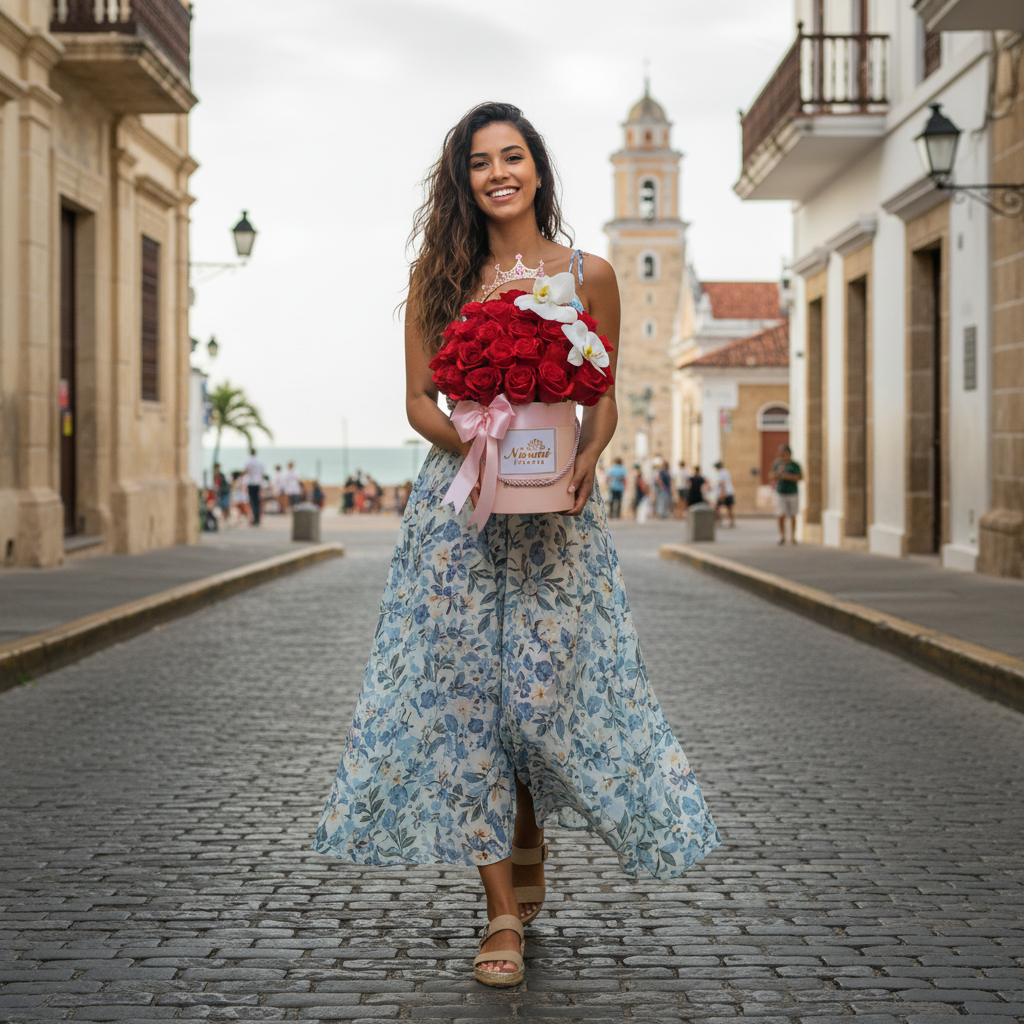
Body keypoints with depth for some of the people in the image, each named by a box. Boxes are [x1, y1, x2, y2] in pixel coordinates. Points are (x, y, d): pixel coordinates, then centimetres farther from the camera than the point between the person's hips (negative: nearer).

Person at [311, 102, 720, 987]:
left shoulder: (588, 276, 5)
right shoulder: (438, 276, 5)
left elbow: (604, 399, 9)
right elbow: (419, 399, 5)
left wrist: (586, 460, -11)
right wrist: (471, 442, -14)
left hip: (557, 512, 0)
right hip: (459, 501, 0)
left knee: (547, 686, -3)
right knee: (463, 690, -4)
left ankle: (530, 853, 26)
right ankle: (505, 912, 4)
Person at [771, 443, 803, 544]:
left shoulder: (795, 465, -2)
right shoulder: (777, 464, 3)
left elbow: (800, 477, -4)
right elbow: (772, 477, 3)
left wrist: (789, 476, -18)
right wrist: (778, 472, -17)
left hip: (793, 493, -1)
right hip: (780, 493, 1)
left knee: (792, 516, 7)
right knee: (781, 516, -7)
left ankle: (792, 537, 17)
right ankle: (782, 537, 5)